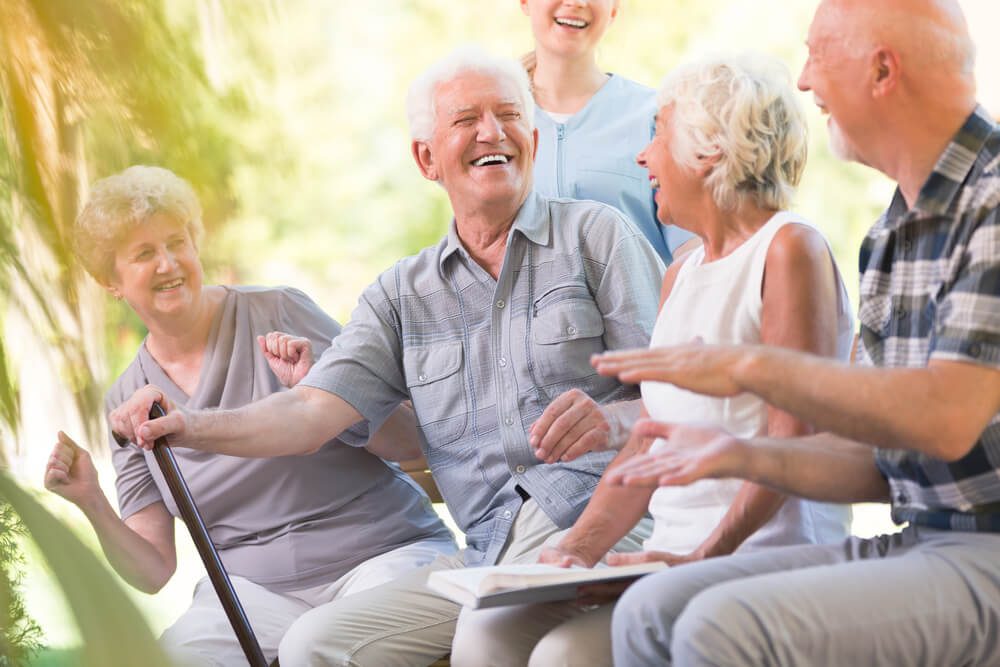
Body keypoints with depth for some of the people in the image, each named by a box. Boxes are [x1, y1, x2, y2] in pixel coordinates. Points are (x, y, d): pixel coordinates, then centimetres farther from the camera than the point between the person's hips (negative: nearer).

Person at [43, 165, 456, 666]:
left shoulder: (278, 313, -1)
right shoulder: (126, 403, 9)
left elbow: (409, 440, -2)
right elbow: (153, 572, 8)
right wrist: (93, 507, -9)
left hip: (384, 550, -4)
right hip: (255, 584, 4)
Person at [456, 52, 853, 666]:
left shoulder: (790, 249, -6)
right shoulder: (681, 274, 21)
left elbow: (792, 441, -14)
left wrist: (701, 559, -21)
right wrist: (578, 550, 1)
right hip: (674, 559, 8)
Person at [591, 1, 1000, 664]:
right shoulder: (890, 236, 16)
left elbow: (946, 419, -25)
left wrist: (752, 365, -16)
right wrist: (743, 456, 1)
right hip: (915, 543, 9)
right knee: (652, 611, -2)